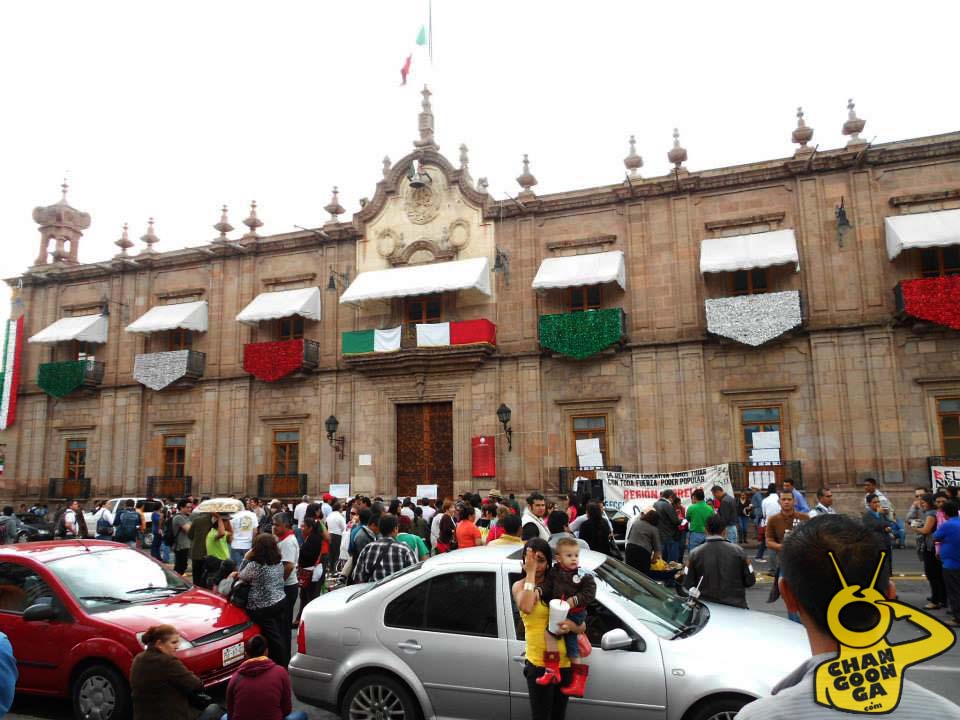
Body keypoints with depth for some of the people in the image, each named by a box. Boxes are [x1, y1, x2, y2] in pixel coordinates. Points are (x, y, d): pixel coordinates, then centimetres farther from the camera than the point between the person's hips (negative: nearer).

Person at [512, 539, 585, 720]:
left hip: (564, 663, 4)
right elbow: (526, 607, -27)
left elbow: (582, 626, 4)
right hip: (539, 664, -4)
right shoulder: (520, 586, -3)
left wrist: (571, 625, -18)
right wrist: (530, 573, -21)